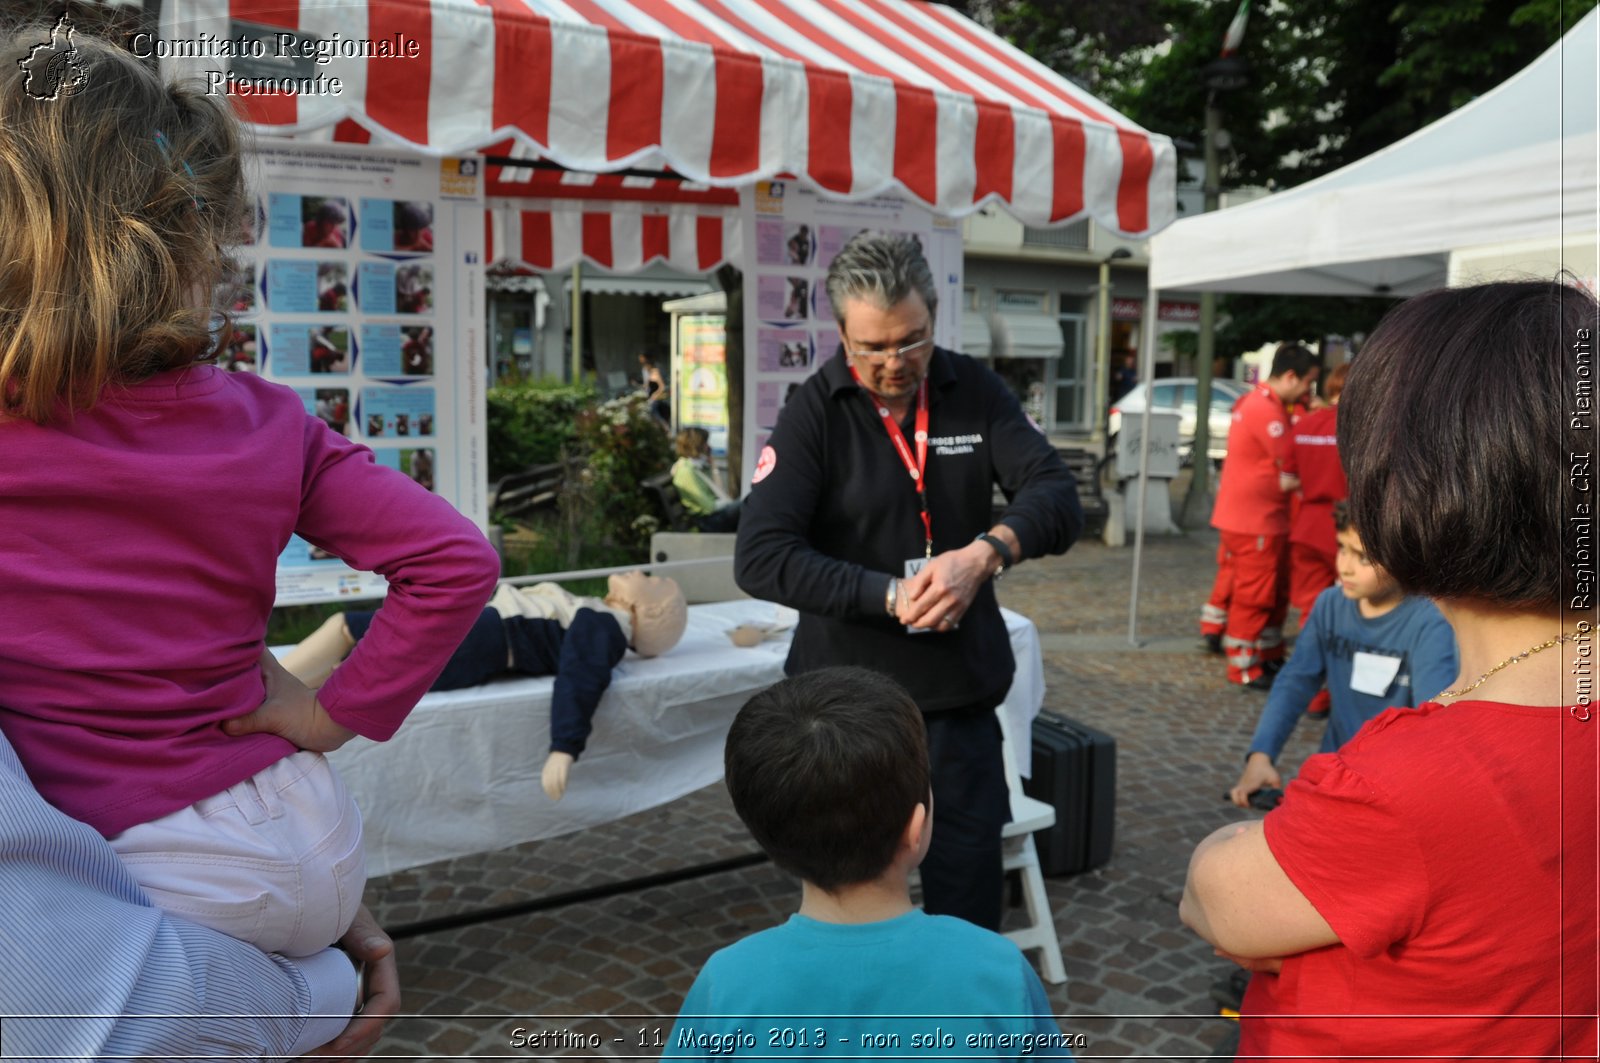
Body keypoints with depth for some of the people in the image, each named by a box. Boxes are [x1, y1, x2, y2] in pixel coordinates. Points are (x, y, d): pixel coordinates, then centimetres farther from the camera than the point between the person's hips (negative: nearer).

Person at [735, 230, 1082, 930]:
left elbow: (1056, 497, -8)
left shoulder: (975, 392, 1)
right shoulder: (813, 414, -8)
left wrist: (986, 553, -28)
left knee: (969, 886, 14)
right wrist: (891, 596, -23)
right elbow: (760, 558, -17)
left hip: (961, 695, 2)